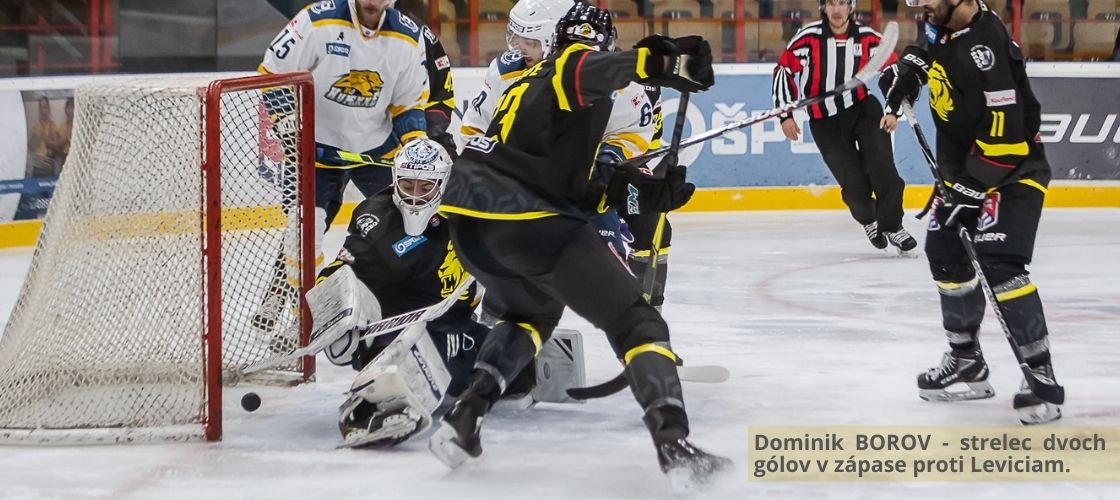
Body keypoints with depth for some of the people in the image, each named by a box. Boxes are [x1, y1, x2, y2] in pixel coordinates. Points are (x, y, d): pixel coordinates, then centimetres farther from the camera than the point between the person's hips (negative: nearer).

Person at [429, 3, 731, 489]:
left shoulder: (528, 83, 30)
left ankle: (464, 416, 17)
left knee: (532, 312, 34)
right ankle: (674, 444, -20)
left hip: (466, 215, 8)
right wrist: (661, 61, -37)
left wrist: (621, 190, 18)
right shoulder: (576, 66, 5)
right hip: (527, 219, -8)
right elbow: (594, 70, -23)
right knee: (633, 320, -3)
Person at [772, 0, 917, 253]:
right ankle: (868, 220, 27)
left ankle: (891, 227, 5)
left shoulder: (867, 38, -7)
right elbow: (783, 70, -5)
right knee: (854, 184, -5)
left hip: (862, 108, 2)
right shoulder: (809, 37, -13)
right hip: (825, 122, -2)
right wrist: (786, 115, -6)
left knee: (882, 169, -13)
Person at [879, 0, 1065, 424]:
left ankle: (1040, 372, -16)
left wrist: (970, 190, -28)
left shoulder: (985, 48, -29)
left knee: (999, 265, -21)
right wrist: (906, 71, 9)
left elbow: (1004, 133, -31)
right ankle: (967, 362, 24)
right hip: (965, 170, 10)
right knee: (946, 254, 12)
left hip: (1012, 170, -10)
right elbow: (925, 50, 28)